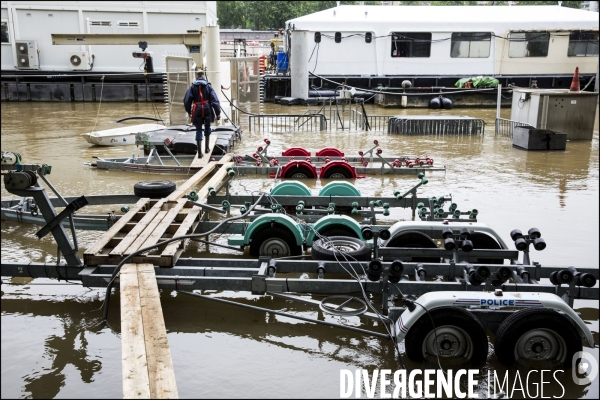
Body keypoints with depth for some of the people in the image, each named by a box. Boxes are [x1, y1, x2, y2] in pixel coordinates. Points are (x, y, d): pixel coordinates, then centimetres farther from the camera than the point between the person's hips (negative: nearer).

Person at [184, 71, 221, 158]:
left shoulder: (192, 87, 2)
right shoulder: (208, 86, -1)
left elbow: (186, 100, 2)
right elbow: (215, 100, -8)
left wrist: (189, 112, 16)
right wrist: (218, 113, -6)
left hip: (197, 111, 0)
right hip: (207, 110, 0)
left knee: (198, 130, 4)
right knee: (207, 127, 22)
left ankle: (199, 152, -3)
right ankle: (207, 148, 28)